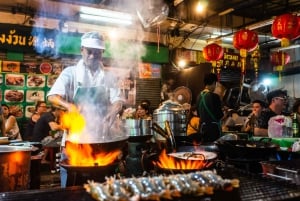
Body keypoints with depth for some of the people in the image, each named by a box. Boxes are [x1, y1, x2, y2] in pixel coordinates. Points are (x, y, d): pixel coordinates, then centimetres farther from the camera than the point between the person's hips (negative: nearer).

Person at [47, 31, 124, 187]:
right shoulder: (70, 73, 1)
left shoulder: (109, 77, 8)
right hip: (75, 138, -2)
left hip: (102, 139, 2)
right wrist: (69, 105, -31)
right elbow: (52, 96, -10)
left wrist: (113, 112, -25)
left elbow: (117, 100, -1)